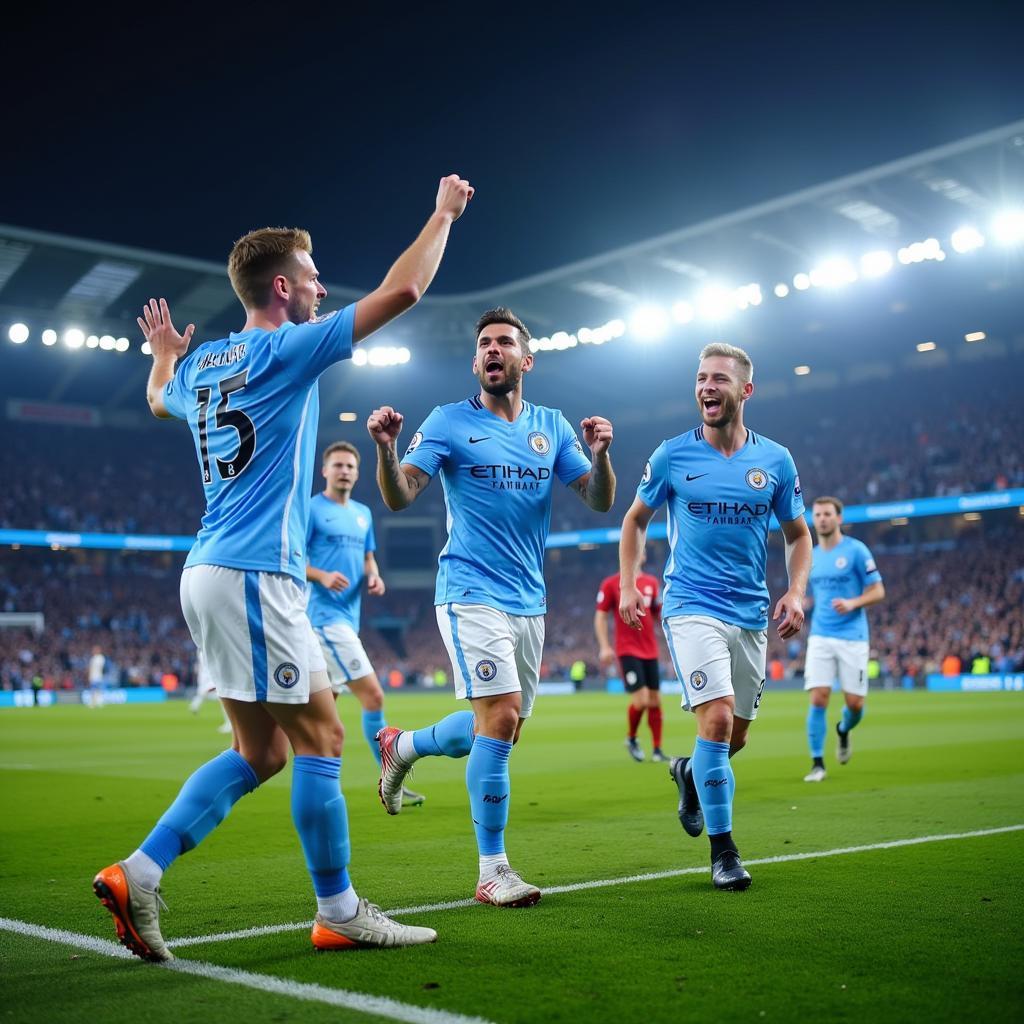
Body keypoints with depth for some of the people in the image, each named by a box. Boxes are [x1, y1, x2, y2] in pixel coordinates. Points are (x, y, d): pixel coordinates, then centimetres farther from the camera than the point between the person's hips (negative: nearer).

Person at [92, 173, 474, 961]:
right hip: (254, 575, -9)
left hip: (213, 572, 9)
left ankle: (138, 874, 8)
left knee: (260, 752, 11)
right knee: (320, 737, -1)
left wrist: (163, 355, 58)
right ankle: (339, 913, 8)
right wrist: (443, 214, 5)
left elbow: (159, 398, 39)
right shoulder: (284, 350, -8)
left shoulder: (201, 364, 15)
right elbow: (402, 291, -8)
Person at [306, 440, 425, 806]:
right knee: (373, 695, -12)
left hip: (349, 617, 8)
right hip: (325, 614, -8)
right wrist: (322, 576, -25)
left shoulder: (363, 513, 17)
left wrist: (374, 577, 2)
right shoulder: (311, 509, -5)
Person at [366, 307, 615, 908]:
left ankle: (403, 746, 39)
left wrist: (600, 454, -15)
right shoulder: (449, 422, -2)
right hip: (472, 595, -5)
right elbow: (399, 497, -10)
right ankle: (493, 871, -3)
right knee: (500, 720, -15)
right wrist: (386, 447, -29)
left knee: (499, 729, 12)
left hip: (529, 601, 6)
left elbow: (600, 501, 5)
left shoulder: (551, 426, 10)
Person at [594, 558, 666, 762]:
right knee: (640, 700, -13)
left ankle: (657, 750, 15)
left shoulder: (651, 582, 10)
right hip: (627, 650, -4)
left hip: (650, 650, 5)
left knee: (655, 701, 5)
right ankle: (631, 739, 13)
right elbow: (600, 617, -1)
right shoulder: (610, 584, -2)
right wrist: (604, 647, -9)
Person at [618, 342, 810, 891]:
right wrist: (628, 585, 0)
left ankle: (689, 774, 46)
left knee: (735, 737, 11)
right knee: (717, 720, -18)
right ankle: (723, 850, -3)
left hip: (751, 614, 3)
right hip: (691, 606, -3)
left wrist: (795, 592, -2)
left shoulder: (775, 460, 3)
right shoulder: (672, 455, -2)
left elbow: (798, 534, 13)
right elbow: (635, 519, 11)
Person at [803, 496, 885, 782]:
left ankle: (843, 731, 36)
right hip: (820, 637, 3)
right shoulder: (811, 556, 11)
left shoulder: (856, 550, -5)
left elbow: (878, 591, -5)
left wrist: (852, 603, -21)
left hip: (852, 638, -3)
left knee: (855, 704, 0)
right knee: (818, 699, -9)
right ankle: (817, 763, 1)